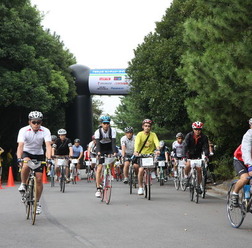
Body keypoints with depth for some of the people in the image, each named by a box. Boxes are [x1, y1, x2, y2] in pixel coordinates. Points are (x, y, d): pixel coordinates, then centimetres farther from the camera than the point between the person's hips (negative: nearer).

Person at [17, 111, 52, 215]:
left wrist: (49, 158, -45)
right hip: (27, 153, -1)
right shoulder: (24, 130, -22)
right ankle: (23, 184, -11)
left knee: (39, 179, -6)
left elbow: (48, 145, -29)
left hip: (39, 155, 1)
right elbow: (20, 145, -31)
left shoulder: (45, 131, -19)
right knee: (26, 165, -37)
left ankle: (37, 203, 10)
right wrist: (19, 158, -47)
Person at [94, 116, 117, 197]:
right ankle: (98, 189, -12)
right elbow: (97, 143, -28)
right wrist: (98, 152, -46)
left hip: (109, 149, 1)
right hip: (101, 150, -1)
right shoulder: (98, 131, -19)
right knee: (99, 169, -12)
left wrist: (114, 152, -41)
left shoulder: (112, 130, -18)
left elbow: (113, 142, -26)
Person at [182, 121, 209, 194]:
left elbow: (206, 147, -23)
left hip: (198, 155, 2)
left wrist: (206, 156, -43)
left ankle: (198, 186, 7)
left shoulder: (204, 137, -16)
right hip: (189, 154, -2)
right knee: (188, 165, -29)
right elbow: (185, 146, -29)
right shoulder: (189, 136, -21)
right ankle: (186, 177, -1)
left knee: (199, 170, -8)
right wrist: (184, 157, -42)